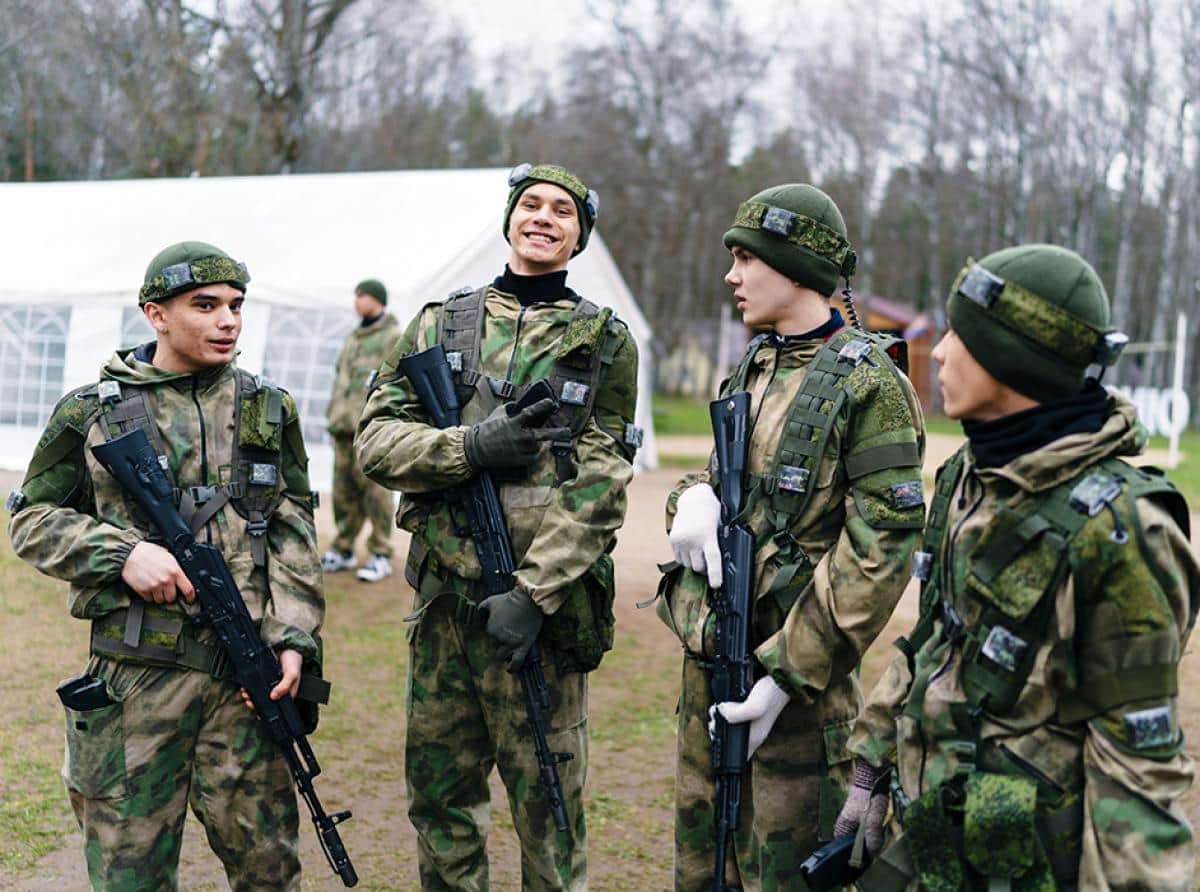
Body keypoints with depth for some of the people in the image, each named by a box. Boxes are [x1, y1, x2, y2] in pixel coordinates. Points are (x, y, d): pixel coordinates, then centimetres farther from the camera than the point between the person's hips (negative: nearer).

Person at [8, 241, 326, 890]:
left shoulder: (270, 411, 8)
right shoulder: (90, 412, 2)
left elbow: (293, 536, 8)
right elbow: (33, 519, 6)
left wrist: (293, 638, -3)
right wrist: (121, 552, -11)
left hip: (248, 673, 2)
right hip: (134, 679, -1)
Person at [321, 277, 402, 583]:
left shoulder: (395, 336, -1)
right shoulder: (353, 338, 23)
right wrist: (333, 414, 18)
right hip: (345, 426, 7)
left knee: (375, 488, -9)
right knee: (345, 489, 7)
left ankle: (381, 555, -4)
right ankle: (343, 550, 14)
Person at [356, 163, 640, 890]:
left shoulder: (605, 340, 2)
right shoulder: (441, 324, 11)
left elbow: (597, 485, -6)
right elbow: (377, 439, 3)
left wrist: (533, 593, -15)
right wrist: (470, 448, -15)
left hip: (542, 605, -3)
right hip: (444, 602, 3)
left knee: (548, 803, 5)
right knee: (439, 795, 14)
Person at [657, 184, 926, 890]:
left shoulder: (868, 382, -13)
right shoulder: (756, 367, 11)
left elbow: (882, 547, -17)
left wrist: (787, 674, -19)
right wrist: (694, 494, -5)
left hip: (789, 661, -7)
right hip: (709, 648, 7)